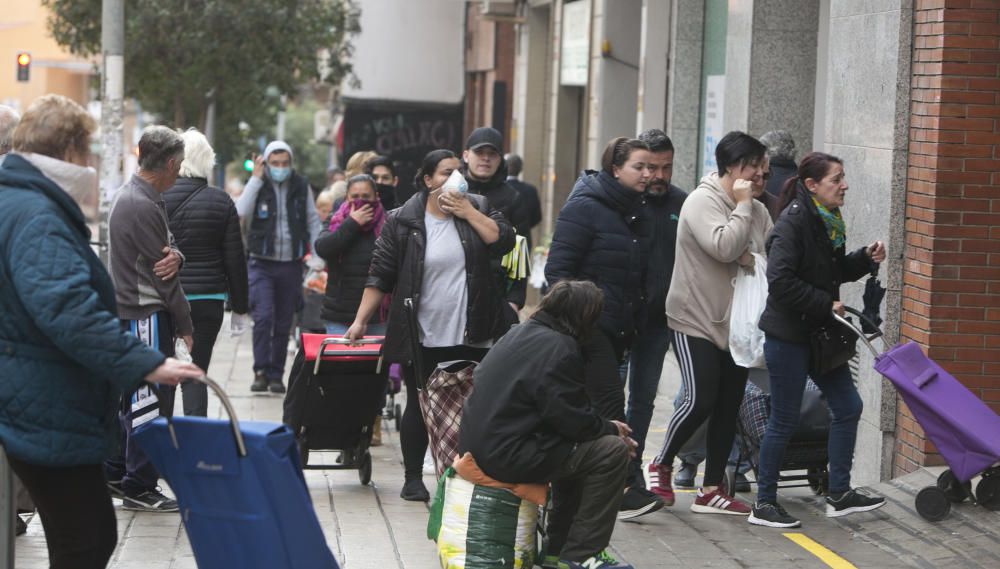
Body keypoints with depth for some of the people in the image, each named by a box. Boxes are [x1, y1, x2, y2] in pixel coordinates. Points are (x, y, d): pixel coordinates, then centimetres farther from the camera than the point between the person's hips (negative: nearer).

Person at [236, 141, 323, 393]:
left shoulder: (301, 186, 6)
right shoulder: (258, 185, 0)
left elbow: (313, 221, 12)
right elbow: (241, 211, -17)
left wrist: (318, 256, 4)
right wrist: (256, 178, -15)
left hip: (291, 265, 2)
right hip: (262, 264, -2)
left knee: (283, 324, 6)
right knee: (263, 317, -16)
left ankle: (276, 375, 15)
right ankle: (261, 371, -9)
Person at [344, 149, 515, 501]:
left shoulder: (477, 208, 6)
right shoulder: (402, 221, -2)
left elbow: (504, 241, -8)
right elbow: (380, 276, 0)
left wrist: (467, 212, -11)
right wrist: (361, 321, -4)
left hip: (470, 337, 2)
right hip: (421, 338, -2)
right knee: (418, 406, 7)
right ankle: (413, 479, 18)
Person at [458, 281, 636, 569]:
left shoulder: (521, 332, 16)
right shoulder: (559, 348, -14)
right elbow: (575, 420, -15)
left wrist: (604, 426, 16)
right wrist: (611, 429, 5)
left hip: (479, 446, 10)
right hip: (507, 456, -10)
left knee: (575, 448, 28)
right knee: (612, 451, -5)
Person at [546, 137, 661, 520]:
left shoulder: (636, 212, 14)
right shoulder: (585, 208, -10)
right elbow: (558, 271, -14)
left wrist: (634, 325, 16)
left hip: (618, 328, 8)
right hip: (588, 326, -8)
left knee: (589, 411, 11)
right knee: (609, 405, -13)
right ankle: (622, 490, -14)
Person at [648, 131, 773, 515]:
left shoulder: (757, 211, 10)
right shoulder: (702, 202, -13)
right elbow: (724, 247, -27)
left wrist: (754, 260, -12)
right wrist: (742, 206, -17)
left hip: (737, 324, 7)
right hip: (696, 321, -7)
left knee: (728, 408, 7)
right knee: (700, 401, -12)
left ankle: (711, 490, 15)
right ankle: (661, 465, 12)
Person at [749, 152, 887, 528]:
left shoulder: (829, 221, 7)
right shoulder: (794, 221, -18)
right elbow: (781, 280, -26)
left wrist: (865, 259, 2)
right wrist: (826, 304, -20)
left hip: (818, 332, 9)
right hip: (788, 334, -9)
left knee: (848, 406, 11)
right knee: (784, 420, 0)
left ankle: (839, 495, 21)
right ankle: (764, 504, 13)